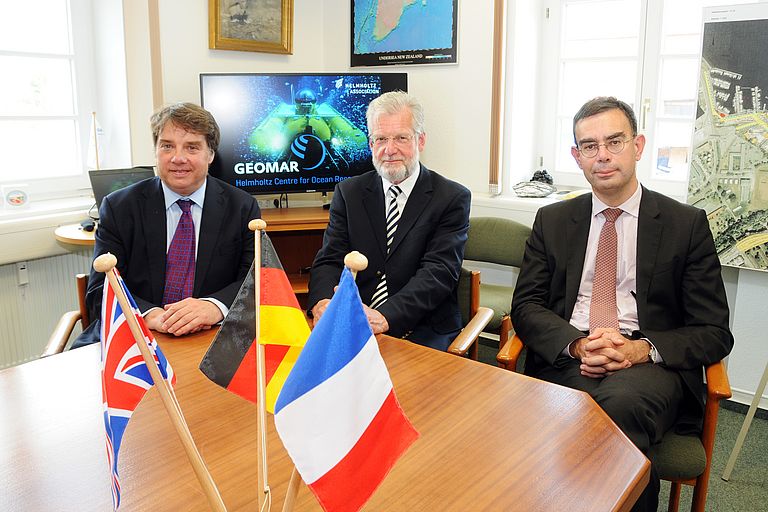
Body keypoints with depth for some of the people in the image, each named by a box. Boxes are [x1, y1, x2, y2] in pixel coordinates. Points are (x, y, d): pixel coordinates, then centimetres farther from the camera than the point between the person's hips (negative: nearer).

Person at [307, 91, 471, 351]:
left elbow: (439, 271, -13)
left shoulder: (452, 198, -1)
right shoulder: (349, 193, 10)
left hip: (423, 332, -2)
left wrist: (386, 316, -29)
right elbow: (330, 259, 2)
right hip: (354, 327, 3)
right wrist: (322, 302, -22)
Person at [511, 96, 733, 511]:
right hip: (567, 361, 1)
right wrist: (577, 344, -13)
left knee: (621, 402, -35)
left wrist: (643, 349, -15)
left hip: (649, 364, 0)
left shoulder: (687, 224, 8)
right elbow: (526, 306, 7)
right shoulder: (552, 220, 14)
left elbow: (714, 332, 5)